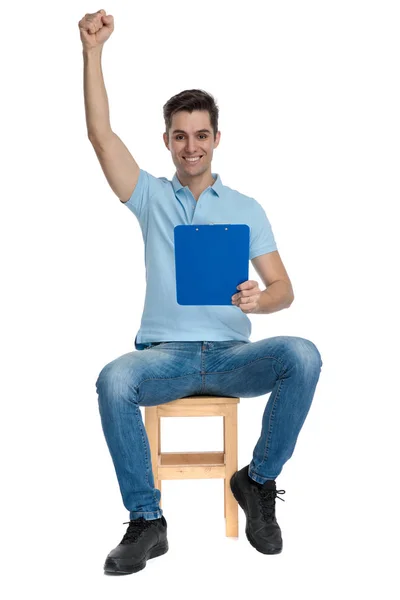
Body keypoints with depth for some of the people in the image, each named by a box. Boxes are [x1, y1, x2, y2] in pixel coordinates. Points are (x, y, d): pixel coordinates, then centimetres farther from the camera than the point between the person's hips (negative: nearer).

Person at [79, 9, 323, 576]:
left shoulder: (246, 209, 12)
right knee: (113, 380, -34)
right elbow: (101, 134, 0)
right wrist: (93, 50, -7)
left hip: (232, 353, 1)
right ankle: (146, 519, -18)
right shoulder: (151, 196, 12)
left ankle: (258, 481, -9)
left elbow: (284, 288, 5)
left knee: (302, 356, -30)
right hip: (165, 353, 0)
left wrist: (259, 299, -20)